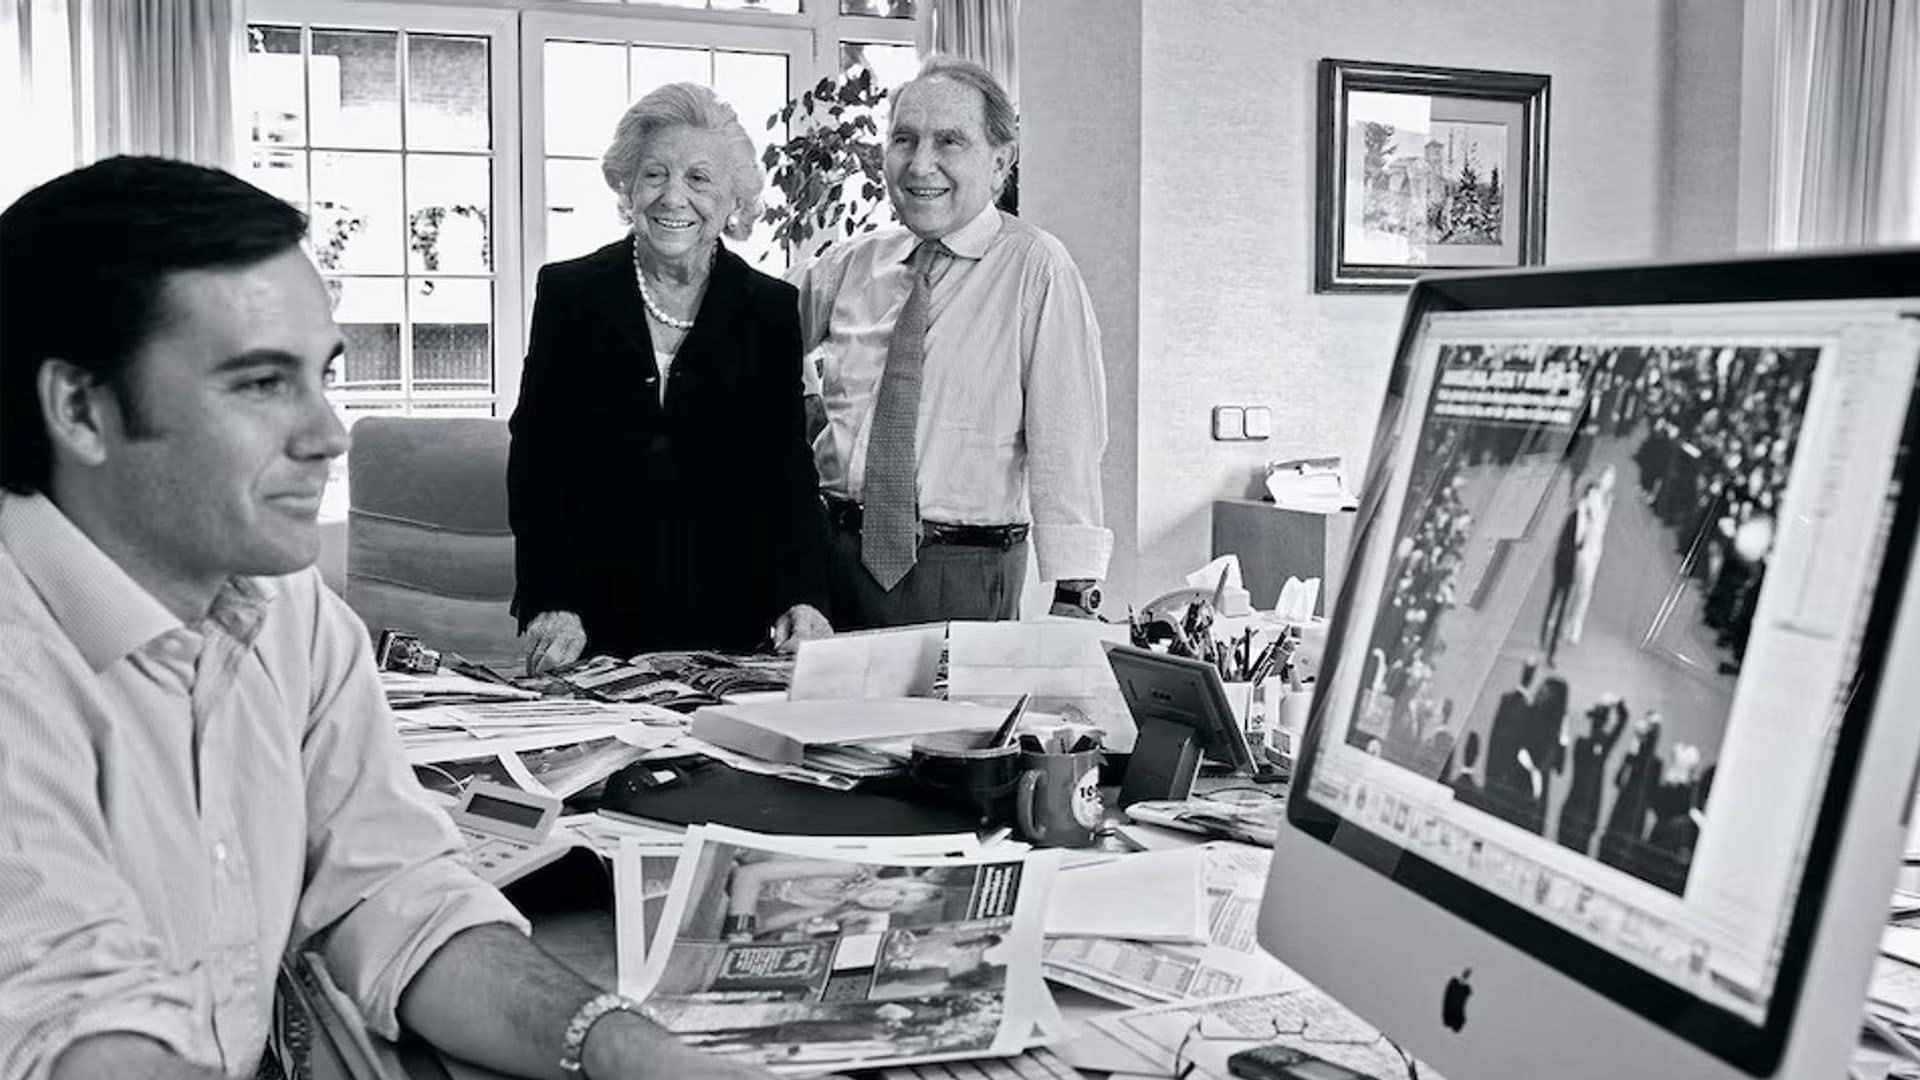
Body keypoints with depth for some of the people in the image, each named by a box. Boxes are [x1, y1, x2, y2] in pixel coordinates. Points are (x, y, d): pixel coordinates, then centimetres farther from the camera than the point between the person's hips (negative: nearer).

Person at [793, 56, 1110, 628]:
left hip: (962, 581, -4)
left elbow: (1064, 442, -14)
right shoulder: (850, 265, 7)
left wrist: (1072, 600, -20)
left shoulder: (1035, 269, -8)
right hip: (833, 560, 4)